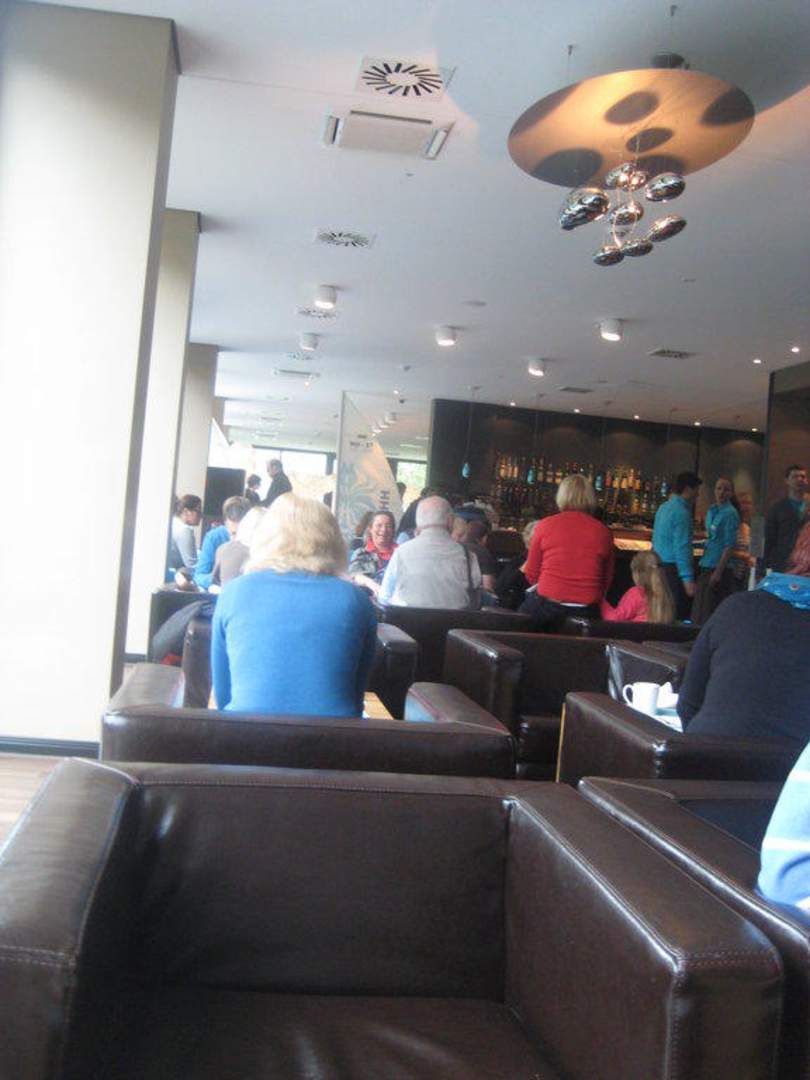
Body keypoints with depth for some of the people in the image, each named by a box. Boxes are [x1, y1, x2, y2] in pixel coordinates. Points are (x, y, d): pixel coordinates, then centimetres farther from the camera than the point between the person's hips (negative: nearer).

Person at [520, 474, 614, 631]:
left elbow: (531, 575, 7)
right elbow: (607, 580, 13)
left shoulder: (545, 525, 0)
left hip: (545, 606, -2)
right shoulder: (603, 532, 3)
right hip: (585, 612, 2)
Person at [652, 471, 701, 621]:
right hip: (674, 569, -10)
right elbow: (682, 548, -21)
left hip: (660, 567, 10)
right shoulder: (682, 512, -15)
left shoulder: (663, 507, 13)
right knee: (678, 615, -7)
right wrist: (688, 579, -22)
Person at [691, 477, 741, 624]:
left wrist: (718, 571, -19)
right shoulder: (712, 510, 14)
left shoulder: (730, 513, -10)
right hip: (707, 567, 8)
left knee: (710, 614, -5)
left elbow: (730, 545, -15)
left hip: (720, 568, -8)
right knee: (699, 612, 11)